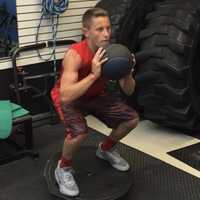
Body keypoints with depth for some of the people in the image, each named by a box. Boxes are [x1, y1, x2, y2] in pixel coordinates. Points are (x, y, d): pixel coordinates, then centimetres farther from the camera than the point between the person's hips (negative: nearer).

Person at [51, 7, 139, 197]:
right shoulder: (74, 54, -34)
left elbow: (128, 91, -10)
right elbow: (66, 96, -44)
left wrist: (127, 73, -31)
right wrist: (93, 75, -48)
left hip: (96, 95, 6)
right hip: (68, 98, -6)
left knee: (132, 118, -1)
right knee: (79, 132, -33)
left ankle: (105, 149, 27)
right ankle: (63, 168, -2)